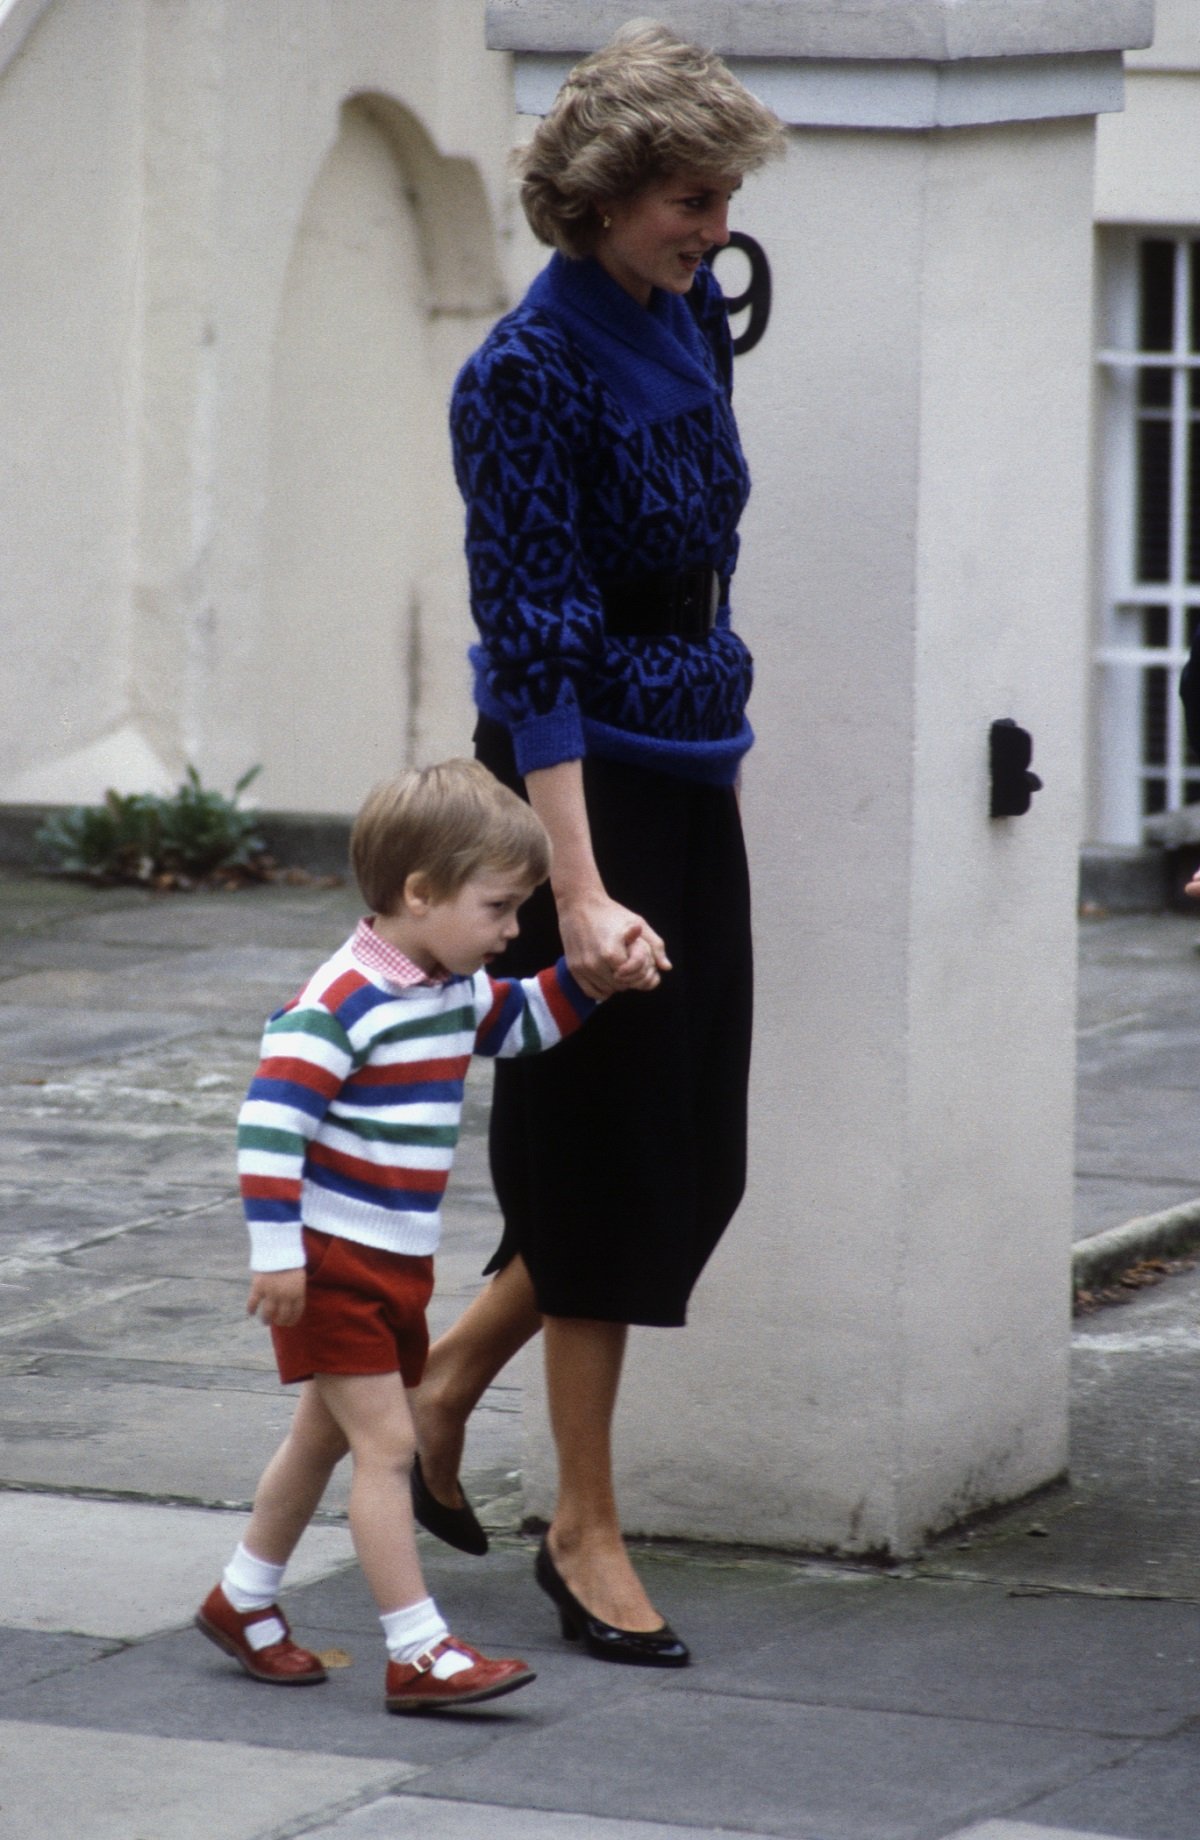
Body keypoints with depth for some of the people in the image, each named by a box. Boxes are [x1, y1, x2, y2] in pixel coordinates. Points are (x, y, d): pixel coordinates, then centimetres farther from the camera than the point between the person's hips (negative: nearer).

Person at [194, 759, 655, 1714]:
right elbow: (270, 1120, -26)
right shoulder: (343, 1003, -22)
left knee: (325, 1435, 20)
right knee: (386, 1442, -10)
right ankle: (419, 1654, -9)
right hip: (332, 1265, -9)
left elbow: (517, 1023, 27)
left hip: (400, 1264, 9)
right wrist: (277, 1253, -27)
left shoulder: (456, 989, 6)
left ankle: (244, 1600, 37)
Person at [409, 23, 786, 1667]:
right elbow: (533, 649, -22)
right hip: (586, 777, -8)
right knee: (608, 1146, -1)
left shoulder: (692, 315, 5)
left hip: (695, 770, 8)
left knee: (693, 1153, 11)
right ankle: (586, 1533, 10)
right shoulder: (529, 373, -19)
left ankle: (441, 1387, 28)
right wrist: (581, 894, -25)